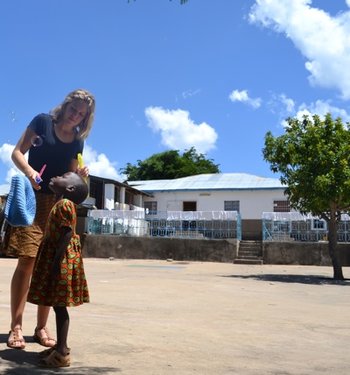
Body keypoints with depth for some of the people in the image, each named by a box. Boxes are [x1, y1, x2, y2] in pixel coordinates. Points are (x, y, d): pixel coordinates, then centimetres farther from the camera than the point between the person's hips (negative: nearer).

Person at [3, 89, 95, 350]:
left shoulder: (77, 141, 12)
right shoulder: (43, 122, 1)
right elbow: (17, 153, -3)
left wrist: (81, 175, -10)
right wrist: (29, 171, -23)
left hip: (59, 204, 4)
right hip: (33, 199, -4)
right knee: (27, 261, -11)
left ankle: (42, 327, 10)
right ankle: (16, 326, -3)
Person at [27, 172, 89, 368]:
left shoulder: (64, 204, -15)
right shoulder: (62, 204, 16)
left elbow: (67, 234, -22)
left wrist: (57, 262, -23)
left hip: (62, 261, -10)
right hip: (57, 259, 10)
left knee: (59, 305, -5)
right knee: (58, 305, 14)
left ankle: (62, 353, 1)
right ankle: (60, 347, 22)